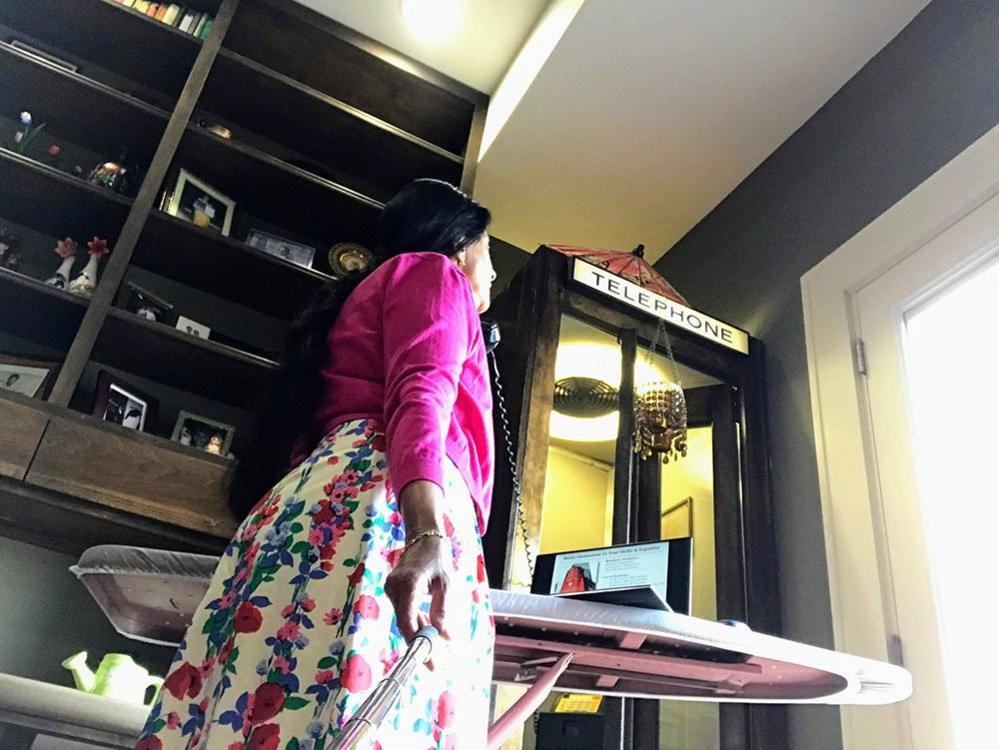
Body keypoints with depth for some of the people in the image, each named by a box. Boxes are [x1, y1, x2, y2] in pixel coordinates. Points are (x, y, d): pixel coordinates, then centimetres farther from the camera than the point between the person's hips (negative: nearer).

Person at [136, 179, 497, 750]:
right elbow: (419, 394, -8)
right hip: (387, 494, -8)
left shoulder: (365, 297, 38)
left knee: (266, 698, -7)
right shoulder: (432, 272, 13)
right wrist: (429, 533, -25)